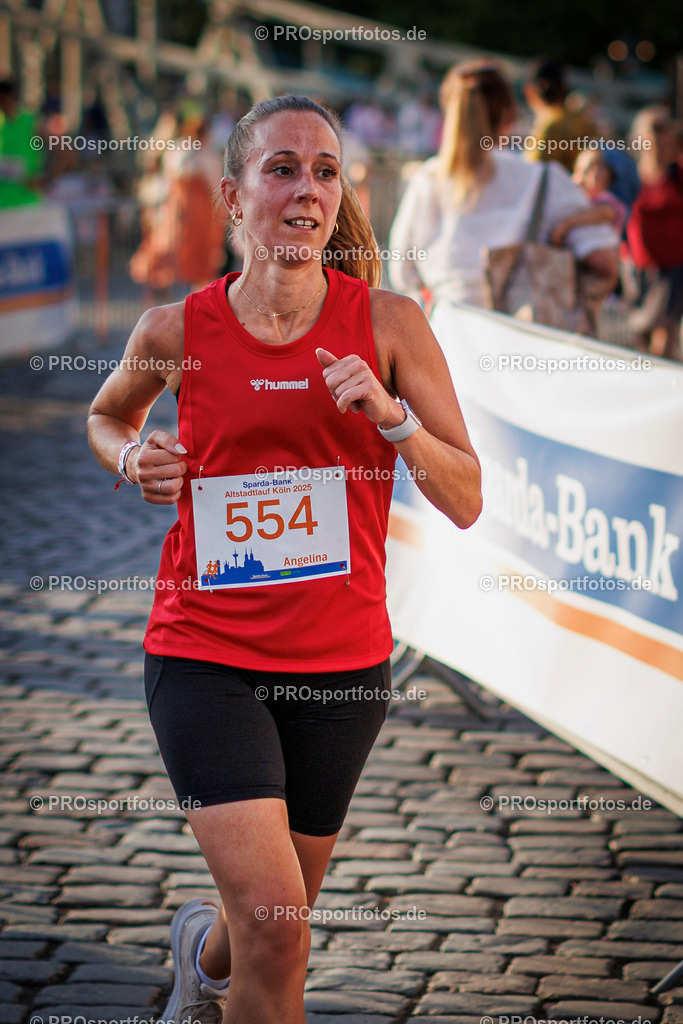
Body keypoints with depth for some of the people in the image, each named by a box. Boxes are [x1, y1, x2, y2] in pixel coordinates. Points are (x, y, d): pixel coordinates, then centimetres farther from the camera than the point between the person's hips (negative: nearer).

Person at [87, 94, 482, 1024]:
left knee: (276, 919, 18)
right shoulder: (176, 331, -4)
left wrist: (388, 413, -20)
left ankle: (204, 949, 54)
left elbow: (466, 501, -4)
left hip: (342, 662, 2)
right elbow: (106, 415, 18)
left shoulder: (388, 322, -5)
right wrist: (133, 459, -3)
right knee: (277, 926, -18)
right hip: (204, 655, -2)